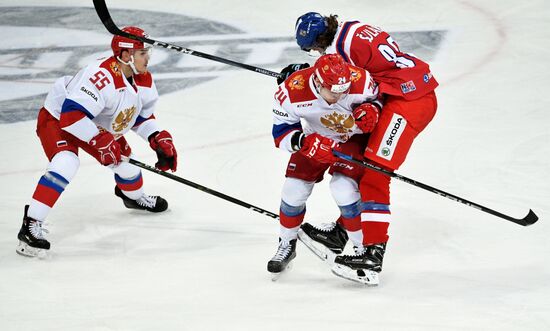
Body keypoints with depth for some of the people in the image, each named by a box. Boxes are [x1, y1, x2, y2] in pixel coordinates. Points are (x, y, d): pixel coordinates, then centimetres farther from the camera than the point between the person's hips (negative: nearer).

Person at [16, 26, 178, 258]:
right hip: (56, 119, -8)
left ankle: (133, 196, 49)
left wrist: (160, 140, -7)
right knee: (66, 163, -31)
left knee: (123, 157, 13)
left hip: (98, 125, 9)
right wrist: (101, 140, -40)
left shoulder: (144, 80, -10)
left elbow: (143, 115, 8)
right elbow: (70, 115, -43)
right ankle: (31, 225, -33)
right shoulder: (102, 76, -40)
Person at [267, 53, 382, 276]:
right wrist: (304, 142, -40)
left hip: (354, 136, -2)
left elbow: (377, 97, -9)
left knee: (344, 189, -21)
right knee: (295, 188, -4)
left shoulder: (360, 82, -34)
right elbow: (281, 131, -20)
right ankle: (287, 245, 24)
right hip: (316, 138, 2)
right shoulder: (291, 92, -32)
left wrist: (371, 110, -32)